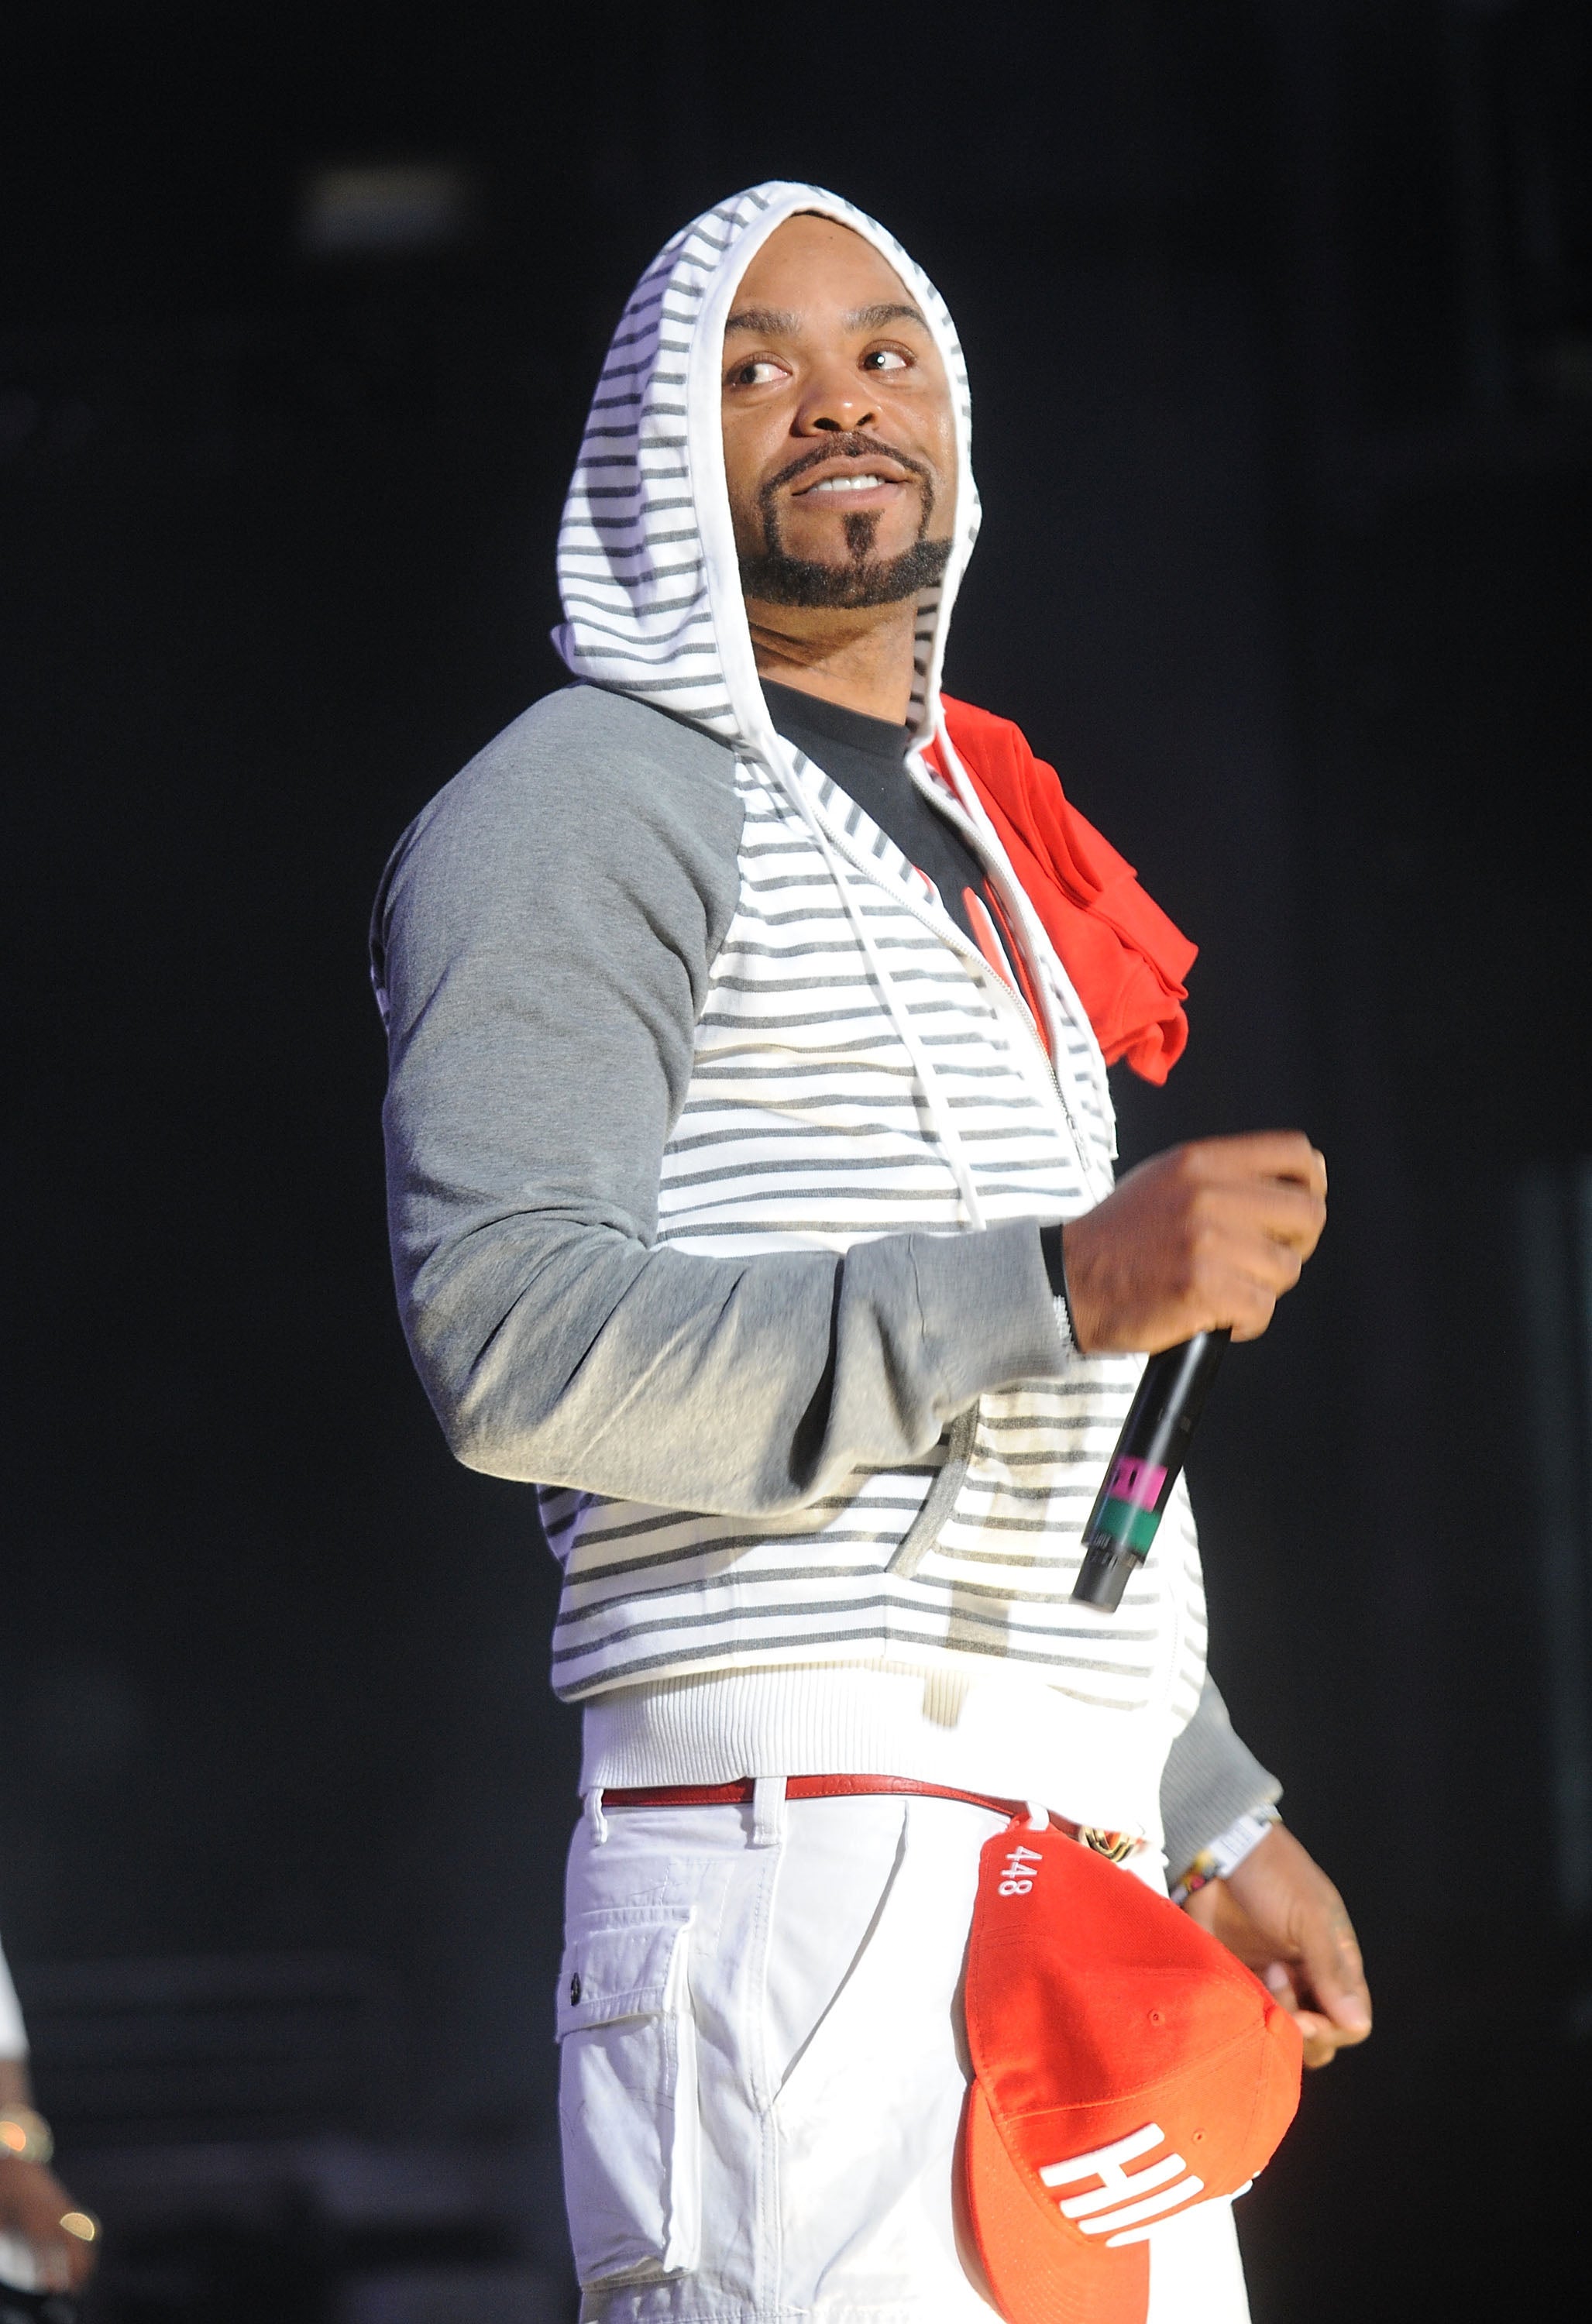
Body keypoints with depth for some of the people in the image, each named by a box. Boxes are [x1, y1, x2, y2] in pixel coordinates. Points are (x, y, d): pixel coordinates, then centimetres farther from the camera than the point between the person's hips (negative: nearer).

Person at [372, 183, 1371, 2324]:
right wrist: (1060, 1284, -20)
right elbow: (510, 1341, -16)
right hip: (807, 1883, -8)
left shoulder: (974, 849, 27)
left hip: (1079, 1894, 8)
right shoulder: (592, 803, -1)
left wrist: (1214, 1817, 28)